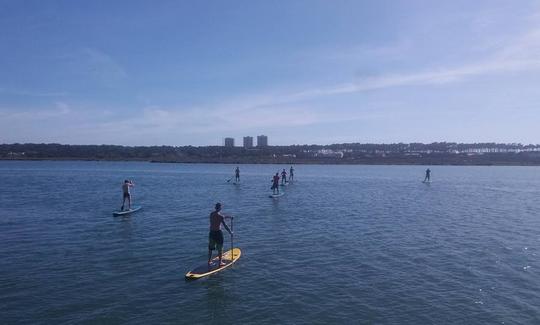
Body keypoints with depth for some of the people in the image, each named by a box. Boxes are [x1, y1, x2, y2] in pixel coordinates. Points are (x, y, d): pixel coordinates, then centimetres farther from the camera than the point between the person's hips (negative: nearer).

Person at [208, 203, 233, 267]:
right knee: (220, 248, 7)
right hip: (218, 232, -6)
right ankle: (220, 262, 14)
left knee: (210, 248, 17)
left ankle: (209, 261, 26)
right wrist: (230, 232, -4)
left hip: (211, 232, 6)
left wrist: (227, 217, 25)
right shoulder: (220, 216, -16)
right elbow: (225, 225, -15)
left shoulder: (211, 214, 4)